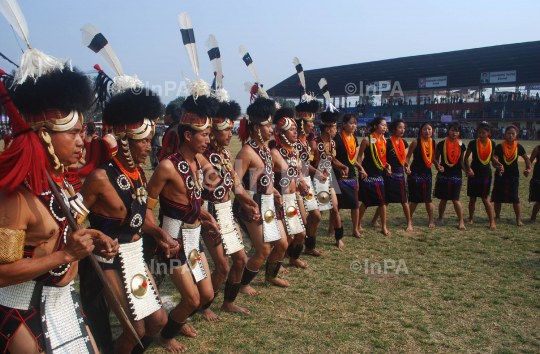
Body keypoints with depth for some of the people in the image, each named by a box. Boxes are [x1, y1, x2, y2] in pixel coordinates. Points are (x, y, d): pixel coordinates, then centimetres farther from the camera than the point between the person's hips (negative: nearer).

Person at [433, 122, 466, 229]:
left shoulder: (461, 145, 4)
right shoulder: (441, 144, -3)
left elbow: (461, 161, 12)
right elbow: (436, 158, 5)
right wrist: (438, 166, -14)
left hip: (456, 175, 1)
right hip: (443, 175, -1)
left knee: (455, 199, -4)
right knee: (443, 199, 5)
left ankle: (461, 221, 6)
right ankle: (440, 218, 26)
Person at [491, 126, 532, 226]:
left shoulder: (519, 147, 1)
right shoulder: (500, 147, -5)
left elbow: (526, 159, 15)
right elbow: (494, 158, -13)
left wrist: (528, 169, 1)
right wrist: (499, 166, -33)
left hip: (513, 176, 0)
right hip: (500, 176, 0)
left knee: (515, 199, -3)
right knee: (497, 198, 5)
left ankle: (518, 219, 10)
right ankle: (497, 217, 23)